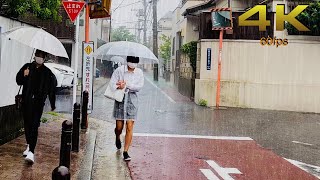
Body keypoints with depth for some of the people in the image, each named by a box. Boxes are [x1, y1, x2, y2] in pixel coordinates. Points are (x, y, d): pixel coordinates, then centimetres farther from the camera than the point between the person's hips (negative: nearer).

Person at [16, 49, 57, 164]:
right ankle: (29, 145, 30)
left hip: (38, 102, -3)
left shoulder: (47, 72, 4)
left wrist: (53, 105, 8)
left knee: (34, 126, -11)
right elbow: (18, 81, 7)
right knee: (27, 124, 12)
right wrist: (24, 76, -15)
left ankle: (31, 151, -18)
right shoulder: (27, 67, 9)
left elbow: (51, 89, 7)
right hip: (26, 101, 3)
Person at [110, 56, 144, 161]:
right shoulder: (119, 70, -1)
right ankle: (117, 138, 41)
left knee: (129, 128, -4)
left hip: (132, 100, 1)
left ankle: (126, 152, 3)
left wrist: (126, 85, -16)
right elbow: (112, 84, -5)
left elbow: (140, 86, -7)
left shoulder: (139, 72, 3)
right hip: (120, 99, -1)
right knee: (119, 127, 4)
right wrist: (120, 87, -22)